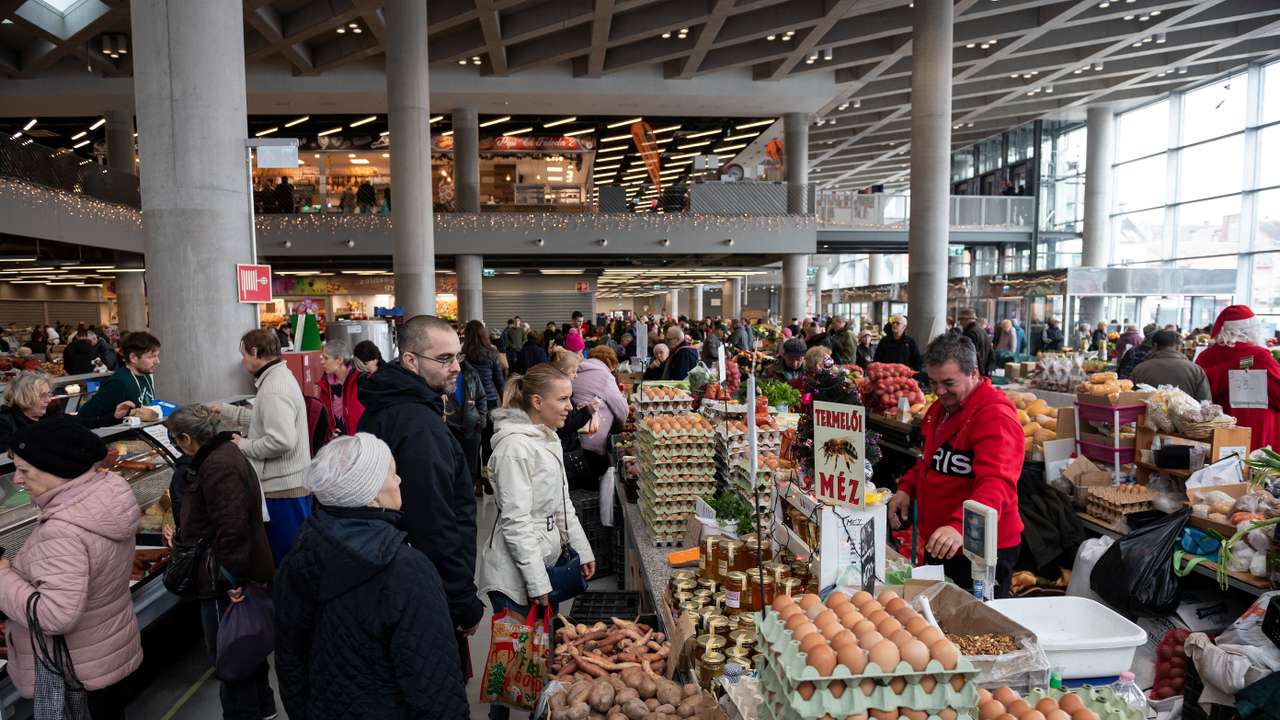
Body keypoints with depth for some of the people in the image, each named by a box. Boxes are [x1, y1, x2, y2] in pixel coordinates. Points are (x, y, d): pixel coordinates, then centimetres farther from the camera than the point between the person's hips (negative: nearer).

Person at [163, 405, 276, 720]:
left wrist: (231, 579, -28)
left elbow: (232, 527, -30)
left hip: (226, 581, -11)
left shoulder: (218, 466, -24)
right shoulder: (222, 455, 11)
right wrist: (181, 537, 33)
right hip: (244, 574, 11)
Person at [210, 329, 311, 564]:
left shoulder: (274, 389, -20)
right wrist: (225, 410, 25)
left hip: (284, 487, -10)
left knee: (287, 554, 1)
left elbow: (282, 440, -29)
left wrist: (244, 445, -14)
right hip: (287, 483, 10)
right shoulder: (278, 378, 12)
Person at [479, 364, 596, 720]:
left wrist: (582, 550, 16)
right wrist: (538, 582, -19)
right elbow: (516, 521, -22)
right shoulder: (515, 445, -21)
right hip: (516, 574, -9)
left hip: (545, 562, 9)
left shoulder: (549, 437, 7)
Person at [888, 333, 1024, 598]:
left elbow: (996, 486, -33)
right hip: (938, 544, 9)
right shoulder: (940, 407, 10)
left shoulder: (995, 416, -21)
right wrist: (907, 487, 5)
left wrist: (960, 527, -48)